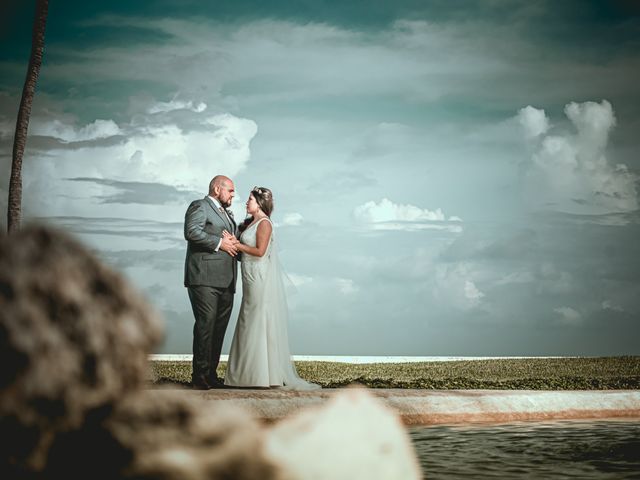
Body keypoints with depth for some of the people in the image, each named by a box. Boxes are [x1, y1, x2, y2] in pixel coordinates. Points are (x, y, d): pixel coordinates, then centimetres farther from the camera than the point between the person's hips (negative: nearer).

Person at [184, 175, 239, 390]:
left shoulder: (227, 214, 29)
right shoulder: (199, 207, 0)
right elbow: (192, 232, -16)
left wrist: (235, 245, 10)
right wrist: (220, 243, -14)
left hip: (225, 282, 9)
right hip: (205, 279, -9)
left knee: (220, 326, 7)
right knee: (206, 324, -12)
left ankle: (211, 373, 11)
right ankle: (200, 374, -10)